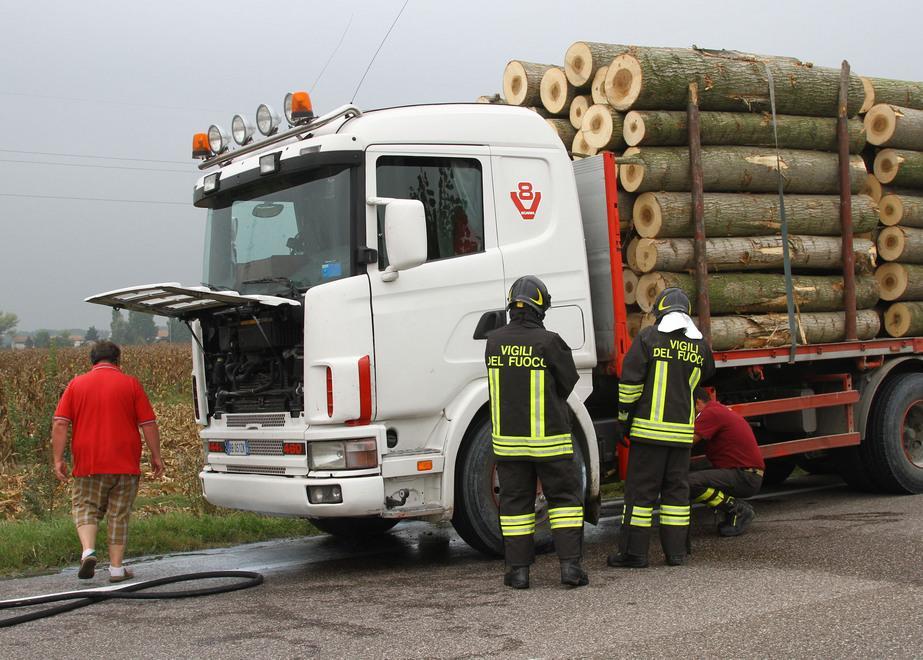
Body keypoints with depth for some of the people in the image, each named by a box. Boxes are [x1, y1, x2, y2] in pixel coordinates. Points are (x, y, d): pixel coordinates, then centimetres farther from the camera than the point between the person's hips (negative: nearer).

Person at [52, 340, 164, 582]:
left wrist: (58, 459, 1)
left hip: (88, 463, 0)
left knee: (85, 508, 13)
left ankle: (88, 551, -11)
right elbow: (148, 424, -1)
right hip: (124, 463, 0)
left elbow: (59, 424, -1)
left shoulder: (76, 385, 4)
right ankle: (116, 568, 9)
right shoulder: (130, 384, 1)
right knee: (119, 515, 8)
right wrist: (156, 455, 7)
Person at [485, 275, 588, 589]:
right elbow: (568, 381, -1)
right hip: (549, 438, -3)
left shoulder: (494, 342, -3)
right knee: (564, 497, 8)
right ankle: (570, 564, 2)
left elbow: (500, 382, 7)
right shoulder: (549, 342, -13)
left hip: (508, 439, 3)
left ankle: (518, 569, 12)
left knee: (515, 501, 11)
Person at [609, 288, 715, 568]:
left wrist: (624, 416, 1)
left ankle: (634, 551, 2)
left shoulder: (648, 337, -5)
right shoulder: (699, 343, 9)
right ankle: (676, 551, 12)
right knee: (676, 489, 11)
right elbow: (705, 374, 28)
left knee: (640, 488, 0)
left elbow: (629, 380, -8)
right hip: (682, 429, 4)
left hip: (650, 427, -4)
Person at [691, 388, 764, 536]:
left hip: (745, 478, -10)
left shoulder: (710, 413, -11)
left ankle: (737, 509, -11)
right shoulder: (720, 410, 19)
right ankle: (737, 507, 9)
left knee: (687, 483, -25)